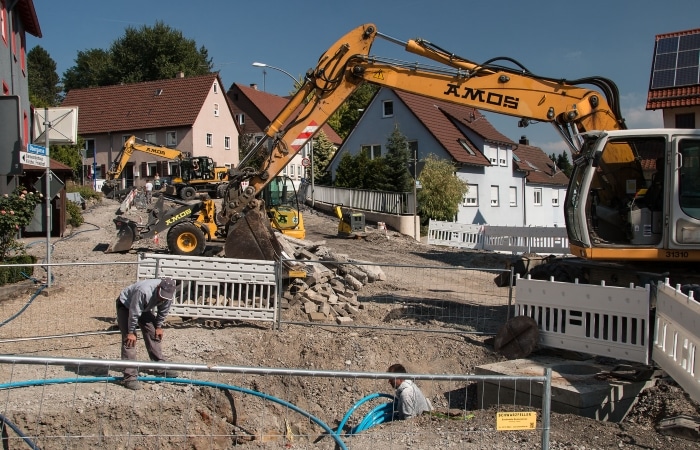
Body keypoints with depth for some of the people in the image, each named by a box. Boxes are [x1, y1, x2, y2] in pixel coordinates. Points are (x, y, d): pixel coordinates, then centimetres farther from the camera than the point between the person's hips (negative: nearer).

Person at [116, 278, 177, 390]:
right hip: (126, 306, -6)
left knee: (153, 334, 5)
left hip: (144, 308, 6)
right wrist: (131, 332, -23)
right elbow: (134, 312, -32)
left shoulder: (169, 294, -23)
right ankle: (130, 377, -17)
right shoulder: (144, 291, -43)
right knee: (129, 339, -16)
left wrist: (159, 327, 1)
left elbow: (163, 311, -4)